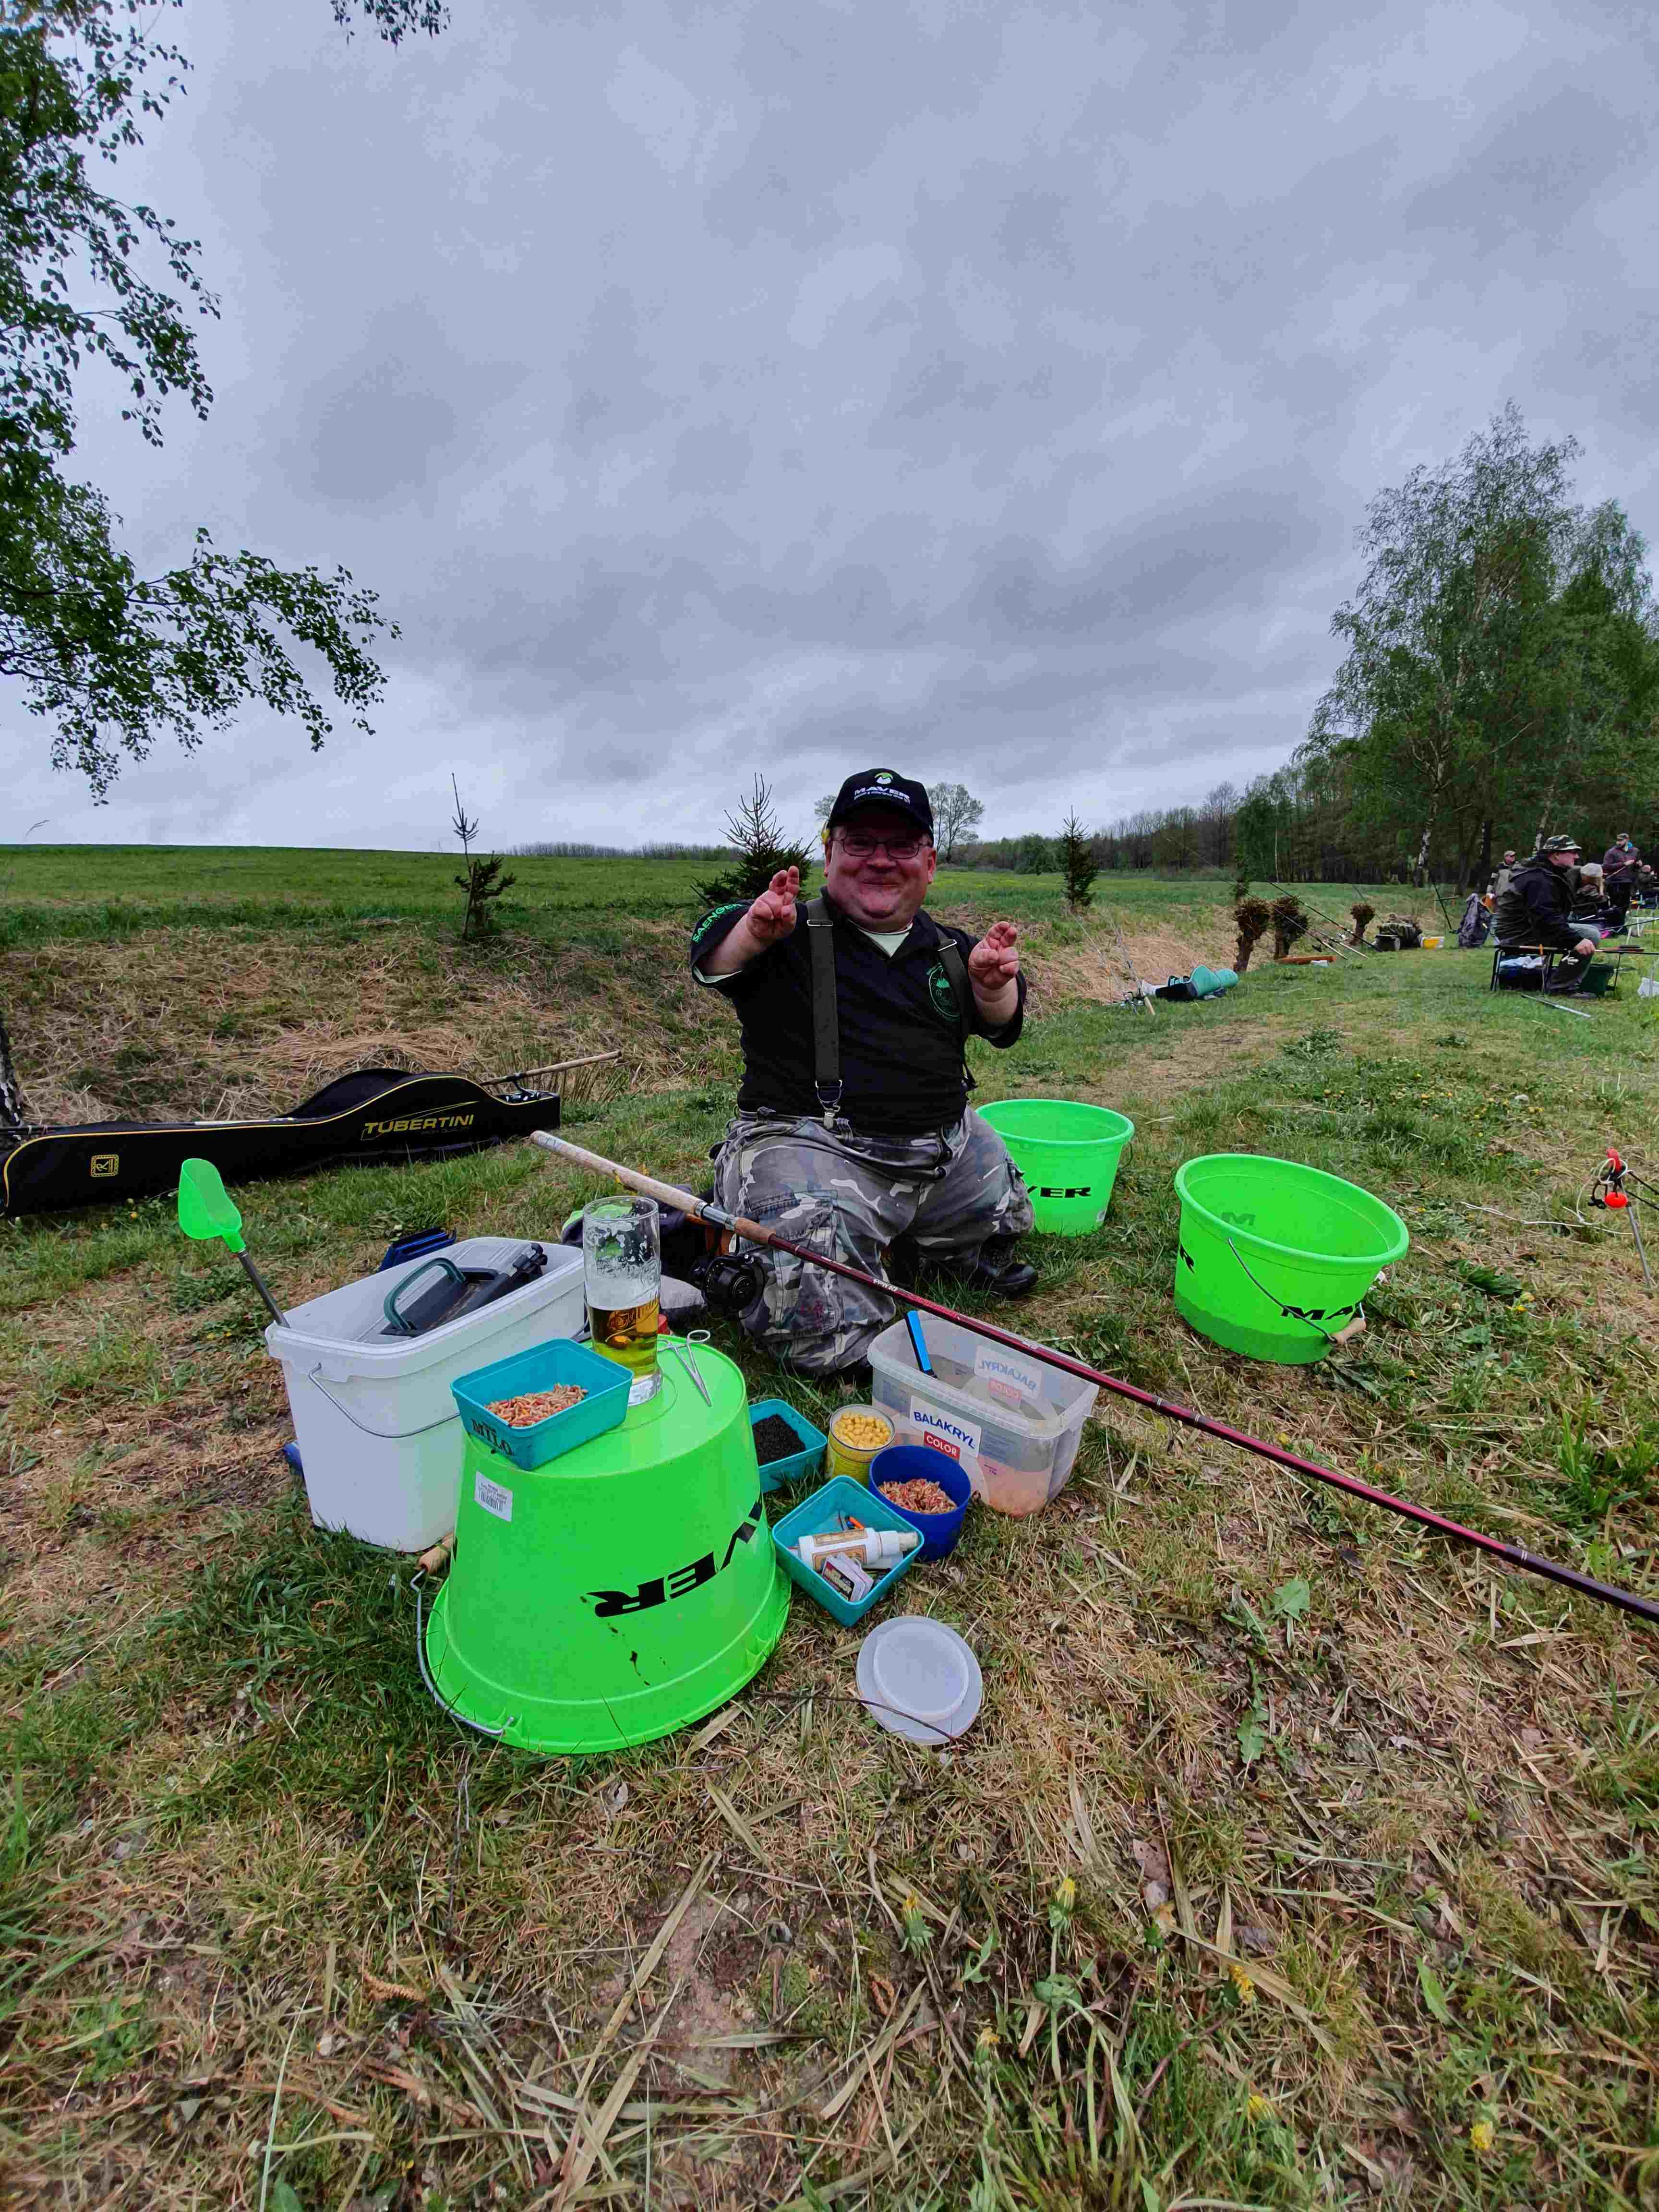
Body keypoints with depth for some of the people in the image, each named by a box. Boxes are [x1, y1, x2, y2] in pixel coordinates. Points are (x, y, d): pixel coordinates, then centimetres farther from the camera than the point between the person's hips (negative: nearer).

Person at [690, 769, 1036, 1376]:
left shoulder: (949, 948, 11)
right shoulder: (796, 934, -5)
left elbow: (999, 1027, 2)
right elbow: (713, 961, -20)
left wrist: (993, 985, -21)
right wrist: (754, 932, -43)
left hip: (945, 1150, 7)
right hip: (809, 1142, -6)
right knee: (829, 1339, -21)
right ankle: (735, 1251, 6)